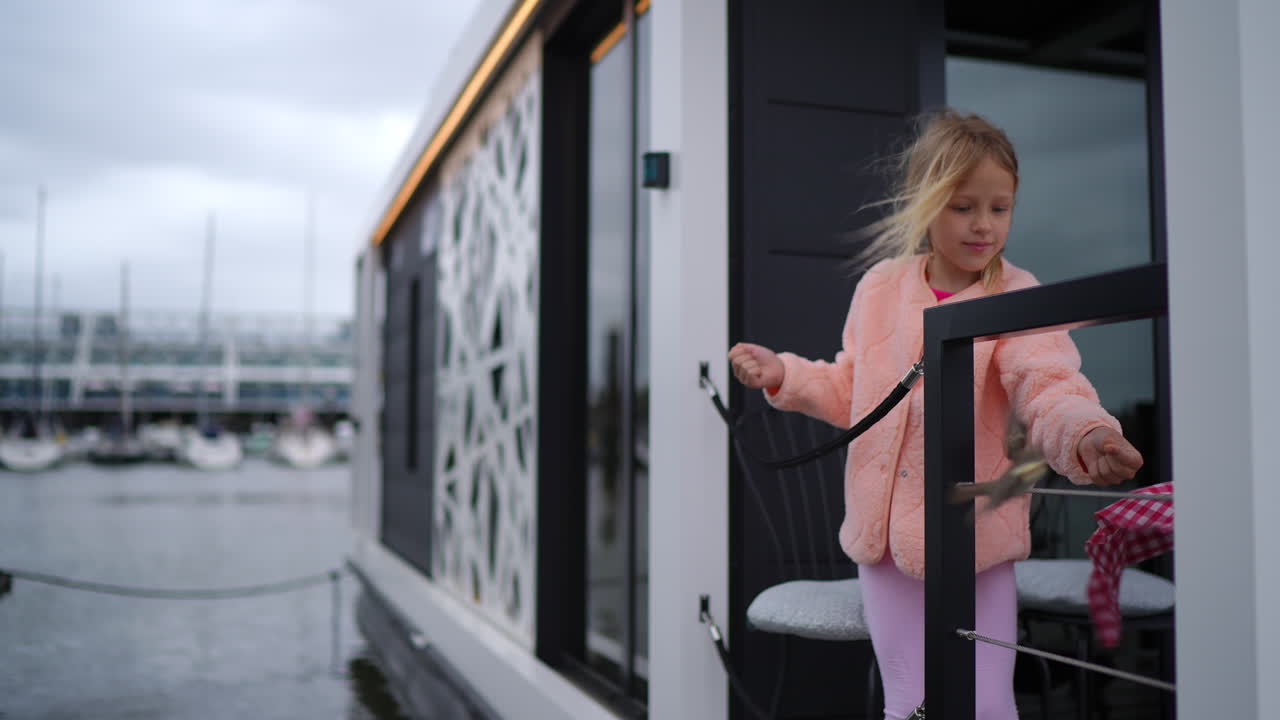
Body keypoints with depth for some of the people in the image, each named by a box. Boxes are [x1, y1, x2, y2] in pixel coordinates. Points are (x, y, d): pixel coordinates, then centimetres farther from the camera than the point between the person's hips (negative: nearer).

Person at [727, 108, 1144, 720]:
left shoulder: (1016, 298, -6)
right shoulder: (881, 287, 4)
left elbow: (1047, 384, -23)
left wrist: (1084, 432, -43)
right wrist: (784, 374, 4)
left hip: (978, 537, -2)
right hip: (886, 532, 3)